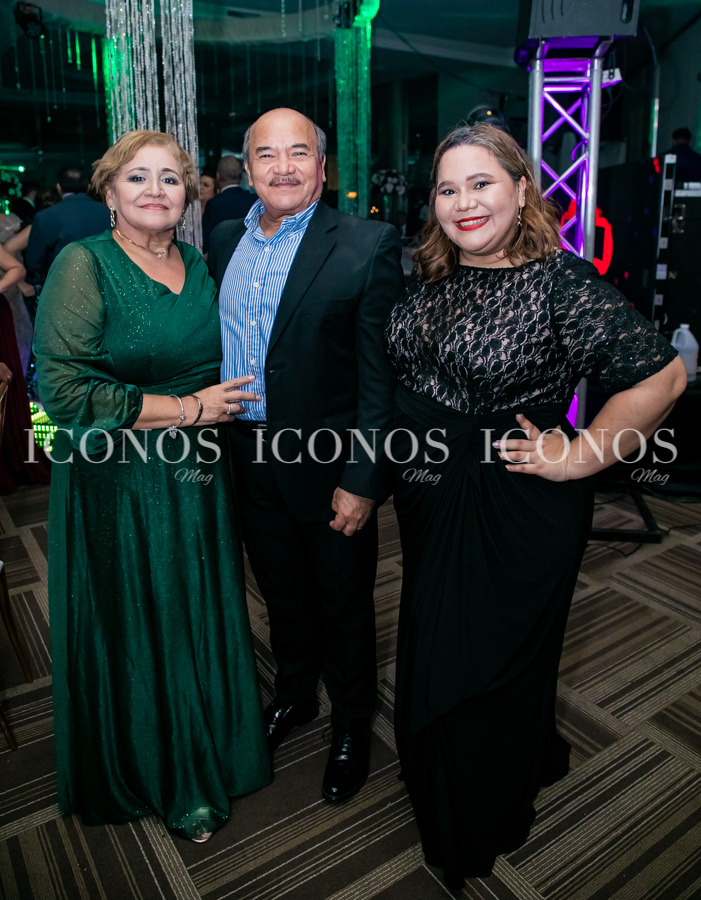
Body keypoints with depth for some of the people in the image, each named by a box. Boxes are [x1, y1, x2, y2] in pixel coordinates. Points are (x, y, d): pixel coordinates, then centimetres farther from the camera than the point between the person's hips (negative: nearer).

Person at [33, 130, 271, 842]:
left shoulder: (200, 267, 7)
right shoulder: (83, 264, -10)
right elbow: (65, 389, -19)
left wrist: (225, 401, 1)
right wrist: (188, 409, -16)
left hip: (198, 482, 5)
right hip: (116, 488, -5)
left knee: (201, 622, 16)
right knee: (134, 634, 10)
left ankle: (205, 760, 42)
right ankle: (149, 776, 37)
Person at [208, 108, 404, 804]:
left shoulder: (367, 245, -13)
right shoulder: (225, 239, 5)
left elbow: (382, 376, -15)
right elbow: (214, 344, 11)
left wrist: (363, 480, -18)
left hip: (327, 463, -5)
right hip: (248, 459, 5)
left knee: (344, 607, 14)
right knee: (281, 594, 24)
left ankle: (351, 727, 40)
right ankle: (294, 694, 51)